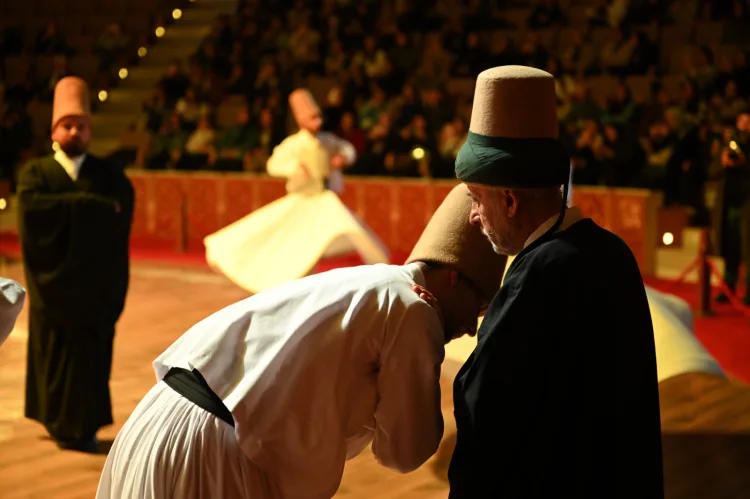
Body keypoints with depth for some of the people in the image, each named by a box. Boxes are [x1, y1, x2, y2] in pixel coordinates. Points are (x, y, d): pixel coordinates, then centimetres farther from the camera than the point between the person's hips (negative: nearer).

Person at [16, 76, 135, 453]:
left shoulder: (110, 176, 9)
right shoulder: (34, 173, 6)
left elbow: (118, 218, -7)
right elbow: (32, 208, -15)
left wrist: (64, 211, -13)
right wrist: (90, 207, -17)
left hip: (94, 285, 0)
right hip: (51, 282, 0)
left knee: (89, 356, 0)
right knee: (52, 355, 3)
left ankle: (83, 428, 9)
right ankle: (58, 423, 14)